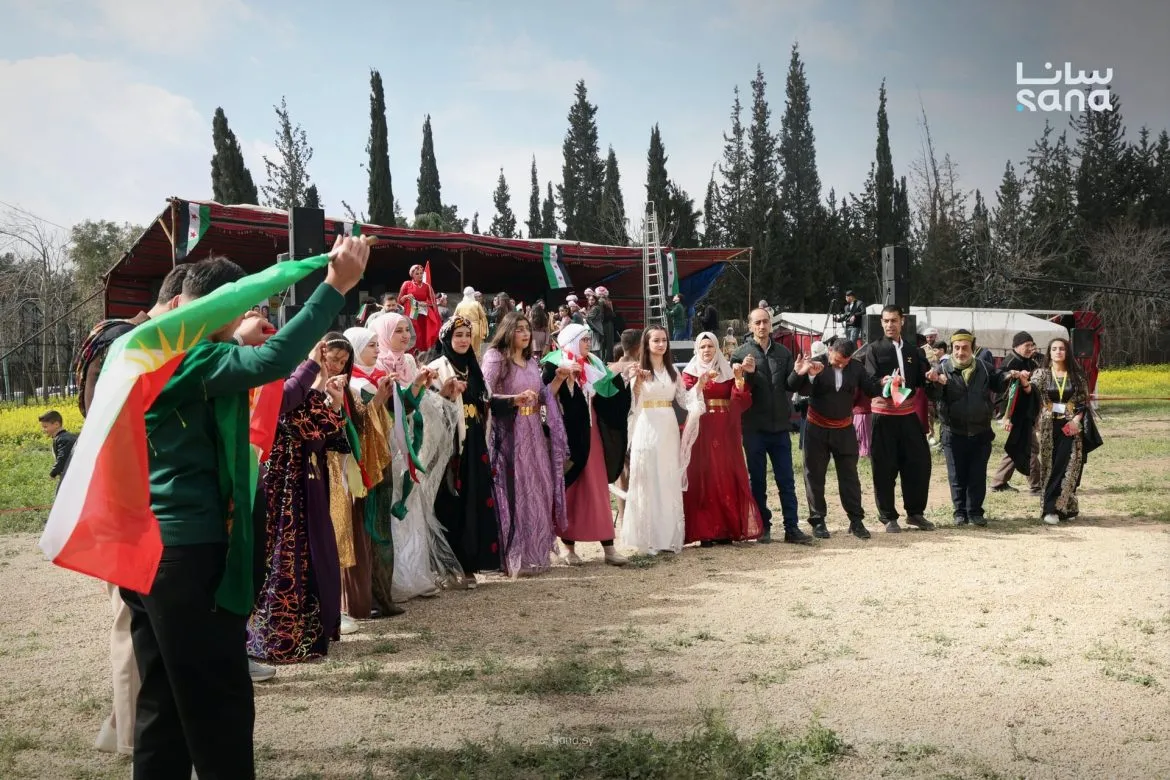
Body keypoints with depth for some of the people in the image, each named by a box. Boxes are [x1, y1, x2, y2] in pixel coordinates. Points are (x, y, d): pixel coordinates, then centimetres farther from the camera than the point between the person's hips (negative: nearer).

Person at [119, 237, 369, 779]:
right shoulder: (182, 355, -16)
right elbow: (271, 361, -31)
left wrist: (236, 340, 30)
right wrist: (336, 286, -30)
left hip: (141, 546, 10)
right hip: (185, 547, -10)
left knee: (163, 701, 16)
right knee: (218, 703, 0)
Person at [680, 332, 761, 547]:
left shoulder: (728, 371, 13)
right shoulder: (690, 372, 6)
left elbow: (742, 402, 2)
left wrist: (739, 379, -12)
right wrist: (701, 382, -23)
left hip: (725, 434, 3)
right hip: (701, 433, -3)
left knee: (727, 479, 1)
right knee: (702, 479, -5)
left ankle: (727, 529, 7)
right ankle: (704, 531, -3)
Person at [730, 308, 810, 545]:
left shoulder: (783, 352, 8)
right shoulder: (741, 354, -1)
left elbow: (790, 385, 4)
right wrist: (748, 373, -23)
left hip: (780, 426, 2)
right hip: (754, 427, -2)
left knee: (786, 480, 5)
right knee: (757, 480, 7)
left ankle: (792, 528, 9)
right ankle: (763, 526, 17)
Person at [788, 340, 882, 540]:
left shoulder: (856, 367, -2)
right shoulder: (816, 364, -11)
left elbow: (872, 390, -2)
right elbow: (793, 387, -18)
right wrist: (799, 373, -37)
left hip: (844, 430, 2)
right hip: (817, 429, -2)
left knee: (849, 475, 7)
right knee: (815, 476, 5)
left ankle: (856, 520, 14)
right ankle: (818, 521, 15)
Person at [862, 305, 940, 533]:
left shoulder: (913, 351, 13)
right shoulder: (874, 349, 0)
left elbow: (921, 382, 14)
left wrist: (930, 377, -8)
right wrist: (885, 382, -33)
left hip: (909, 414, 4)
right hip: (884, 416, -4)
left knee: (919, 463, 6)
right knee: (885, 467, -1)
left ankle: (915, 512, 21)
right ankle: (889, 517, 9)